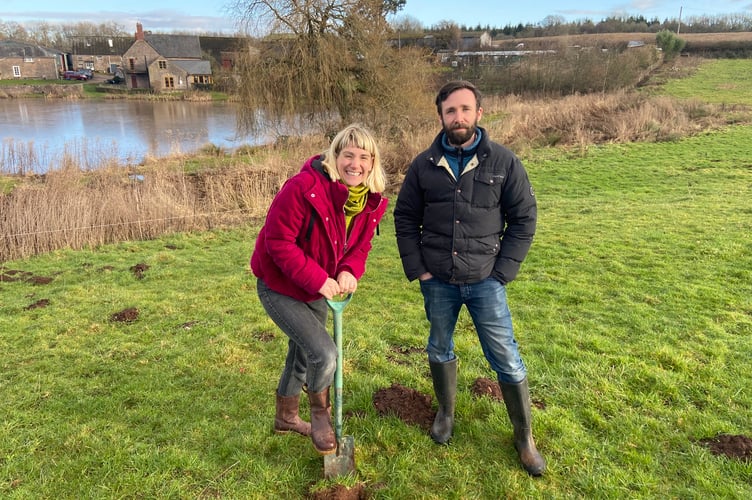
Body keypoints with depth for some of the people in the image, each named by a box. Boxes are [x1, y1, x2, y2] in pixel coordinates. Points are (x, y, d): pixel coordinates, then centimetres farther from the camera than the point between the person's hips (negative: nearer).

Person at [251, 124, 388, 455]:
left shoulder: (372, 202, -8)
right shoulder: (303, 188, -30)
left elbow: (360, 245, 3)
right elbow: (278, 241, -26)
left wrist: (350, 271, -20)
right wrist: (318, 280, -29)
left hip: (318, 290, 8)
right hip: (280, 287, -7)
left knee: (303, 355, 22)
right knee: (324, 354, -16)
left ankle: (286, 418, 47)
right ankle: (320, 415, 16)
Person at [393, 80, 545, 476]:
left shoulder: (503, 162, -6)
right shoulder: (424, 165, -1)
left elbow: (524, 219, -1)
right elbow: (405, 218, 6)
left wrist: (502, 273, -6)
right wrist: (416, 268, -1)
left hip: (485, 281, -2)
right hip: (437, 281, 2)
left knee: (507, 360, 2)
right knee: (440, 350, 18)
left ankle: (524, 436, 23)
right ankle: (445, 412, 43)